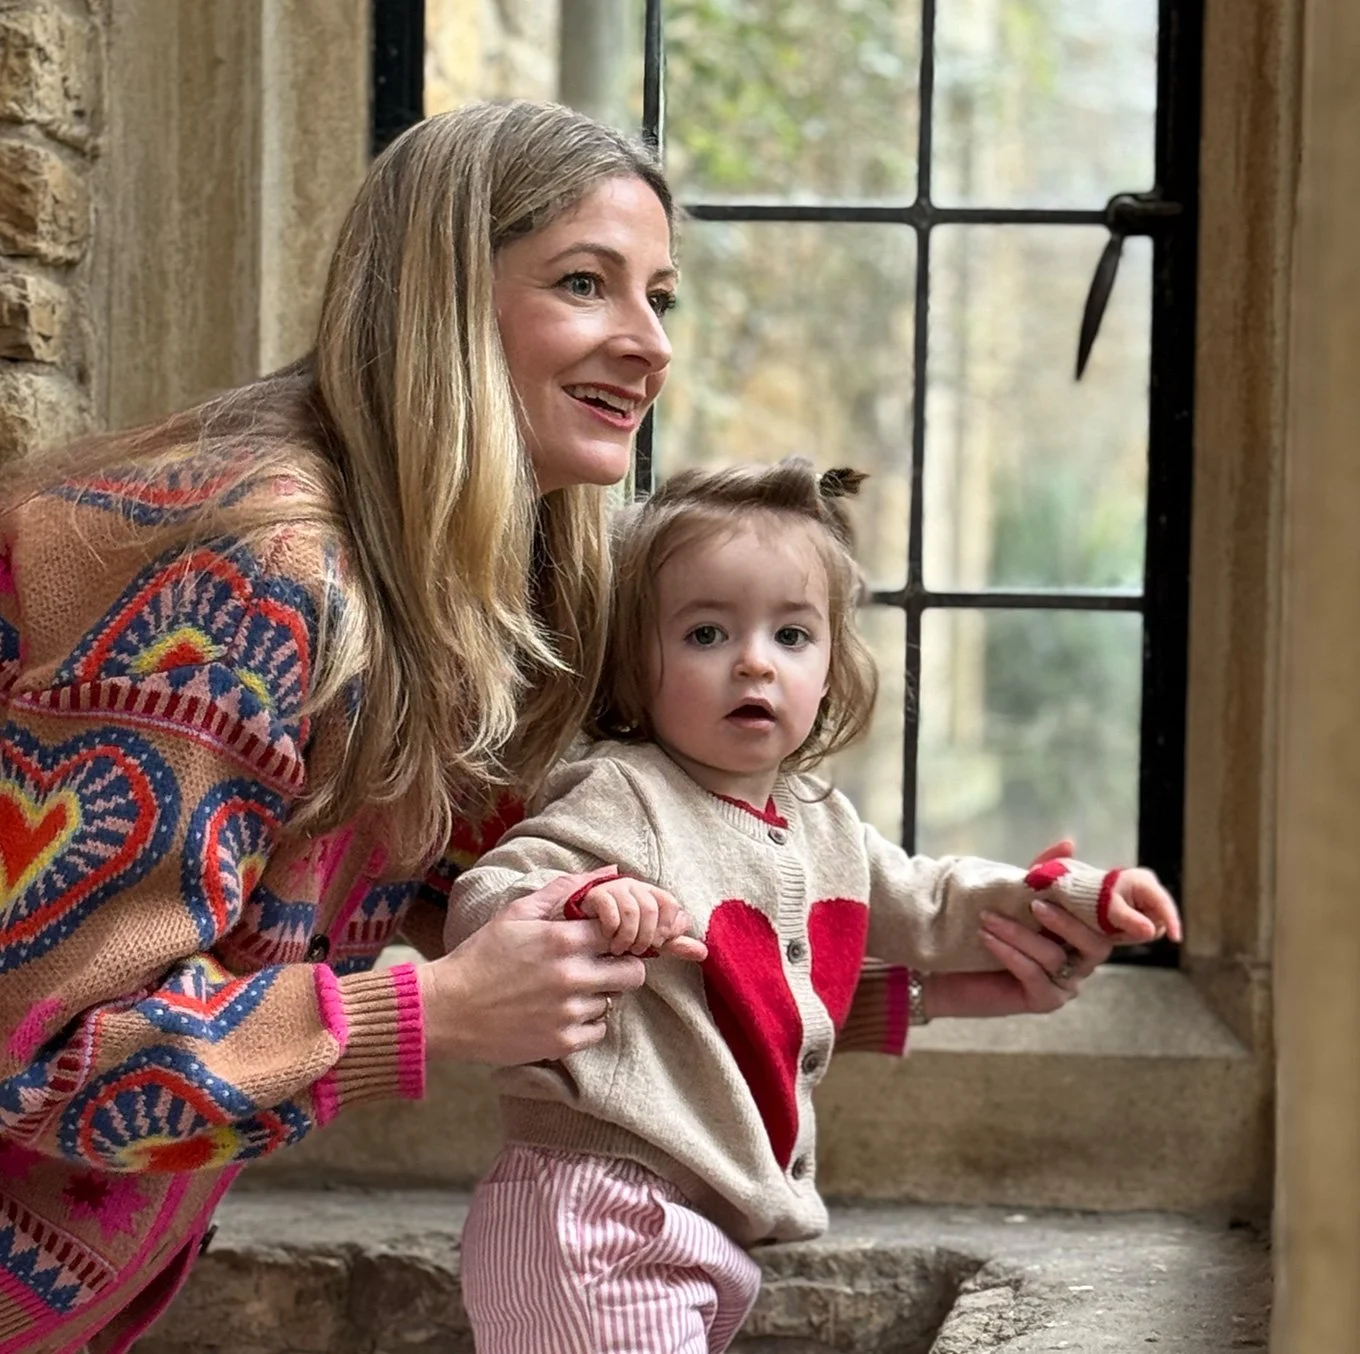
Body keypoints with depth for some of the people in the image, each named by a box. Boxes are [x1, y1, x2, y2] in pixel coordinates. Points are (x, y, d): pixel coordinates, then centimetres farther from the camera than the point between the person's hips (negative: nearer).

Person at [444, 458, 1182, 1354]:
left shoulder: (823, 826, 14)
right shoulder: (619, 799, -13)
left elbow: (925, 905, 30)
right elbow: (479, 914, -23)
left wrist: (1078, 896, 22)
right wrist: (581, 904, -42)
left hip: (715, 1234, 9)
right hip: (599, 1227, -9)